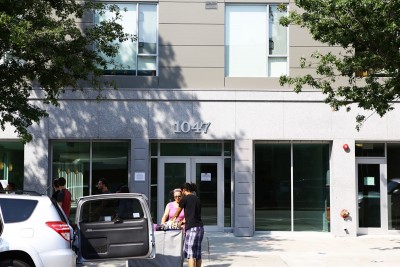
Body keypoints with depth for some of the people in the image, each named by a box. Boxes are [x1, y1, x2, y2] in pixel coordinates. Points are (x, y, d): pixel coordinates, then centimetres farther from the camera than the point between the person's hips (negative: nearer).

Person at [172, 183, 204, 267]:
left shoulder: (185, 198, -1)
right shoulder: (197, 199, 17)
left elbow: (177, 213, 12)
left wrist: (171, 221, 31)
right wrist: (183, 221, 38)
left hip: (191, 227, -7)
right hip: (200, 227, 7)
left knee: (190, 253, -7)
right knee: (198, 253, 11)